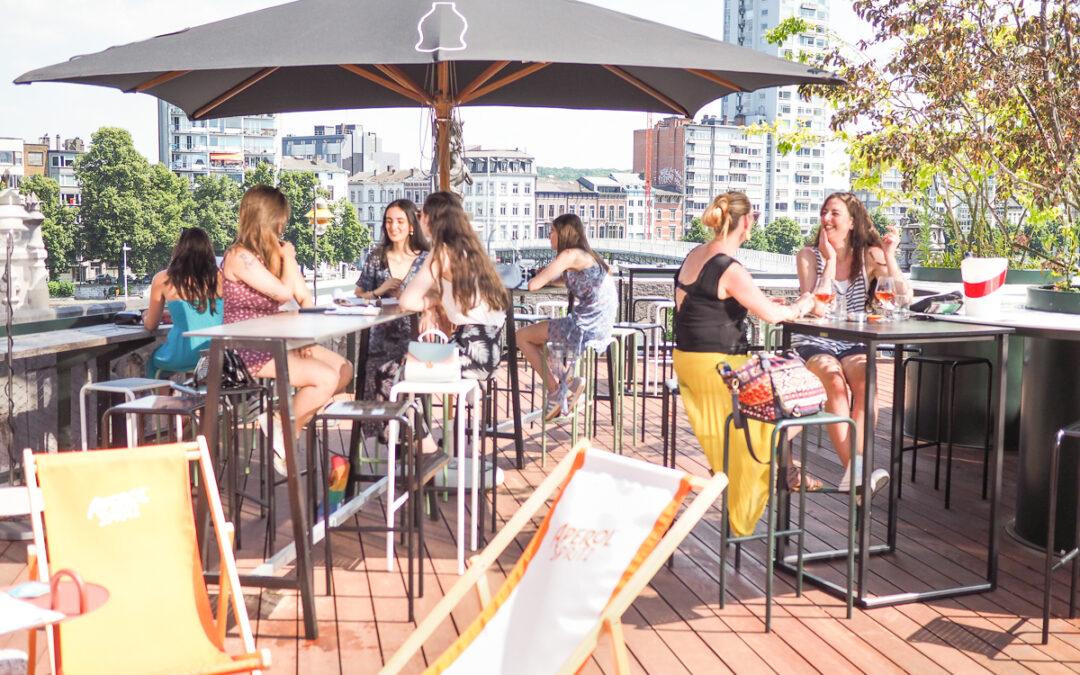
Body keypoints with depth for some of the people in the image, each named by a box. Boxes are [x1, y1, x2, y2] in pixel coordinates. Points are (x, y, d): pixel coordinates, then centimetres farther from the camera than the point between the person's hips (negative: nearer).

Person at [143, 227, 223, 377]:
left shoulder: (163, 280, -2)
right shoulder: (218, 277, 1)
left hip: (184, 358, -3)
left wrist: (145, 315, 34)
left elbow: (151, 326, 12)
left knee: (152, 358, 30)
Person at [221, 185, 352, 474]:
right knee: (326, 378, -20)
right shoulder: (240, 257, -15)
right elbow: (284, 293, -23)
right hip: (248, 351, -9)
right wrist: (288, 259, -5)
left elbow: (305, 298, 8)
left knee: (344, 369, -4)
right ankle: (285, 433, 1)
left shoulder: (270, 252, 11)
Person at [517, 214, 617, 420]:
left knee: (522, 336, 6)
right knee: (540, 337, 27)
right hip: (598, 327, 9)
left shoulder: (570, 255, -11)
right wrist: (554, 276, 16)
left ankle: (555, 389, 3)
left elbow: (533, 285, -14)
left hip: (586, 327, -9)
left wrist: (542, 277, 8)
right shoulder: (587, 255, 16)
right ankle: (569, 382, 12)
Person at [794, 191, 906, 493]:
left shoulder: (870, 256, 5)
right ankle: (856, 468, -37)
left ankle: (854, 471, -38)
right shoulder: (809, 256, 0)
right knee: (835, 383, -33)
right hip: (814, 343, -2)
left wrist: (889, 257, -14)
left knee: (865, 383, -31)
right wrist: (830, 260, -13)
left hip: (853, 344, 2)